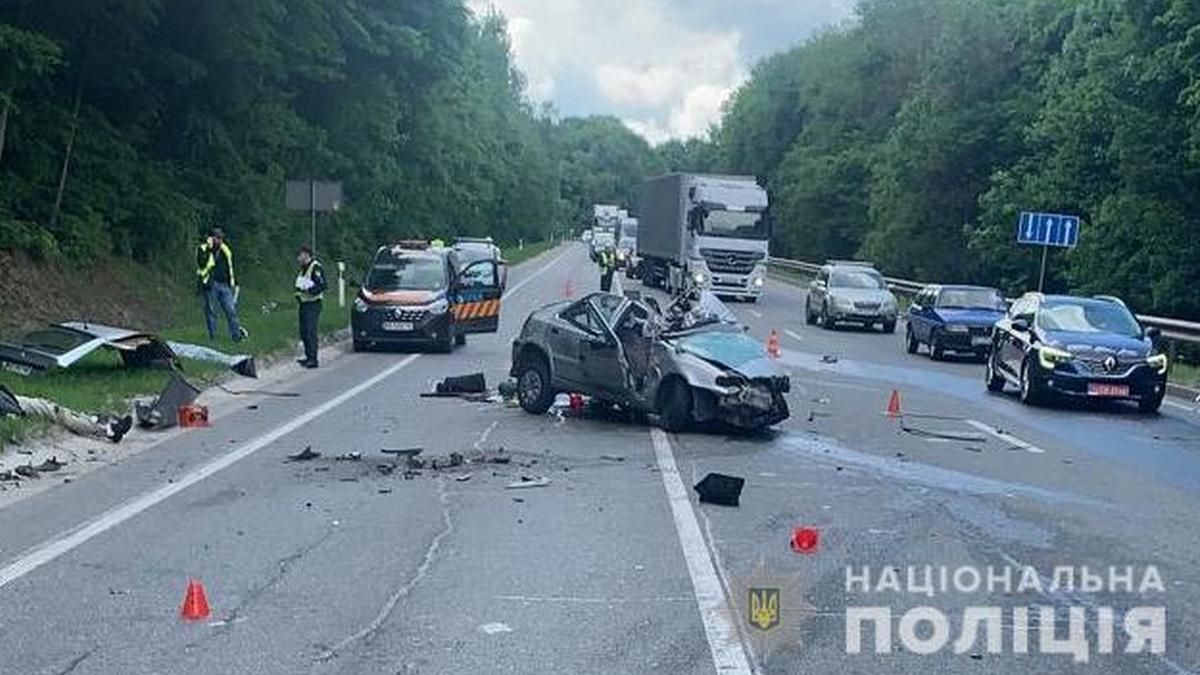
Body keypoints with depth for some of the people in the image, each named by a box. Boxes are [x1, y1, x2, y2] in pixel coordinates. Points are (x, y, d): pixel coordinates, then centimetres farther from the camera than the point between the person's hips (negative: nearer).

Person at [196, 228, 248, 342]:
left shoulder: (225, 250, 14)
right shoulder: (203, 249, -1)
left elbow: (230, 268, 22)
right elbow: (202, 264, -19)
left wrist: (234, 283, 19)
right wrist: (209, 249, -20)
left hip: (224, 285, 4)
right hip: (210, 285, -4)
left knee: (231, 310, -4)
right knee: (211, 310, 0)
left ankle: (237, 335, -5)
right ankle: (212, 336, 5)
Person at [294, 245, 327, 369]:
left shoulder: (316, 268, -12)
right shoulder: (304, 269, 18)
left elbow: (322, 285, -21)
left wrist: (308, 290, -24)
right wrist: (298, 291, 10)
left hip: (313, 305, -10)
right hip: (304, 304, 10)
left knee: (310, 332, -12)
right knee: (304, 332, 10)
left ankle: (313, 359, -11)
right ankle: (309, 357, 17)